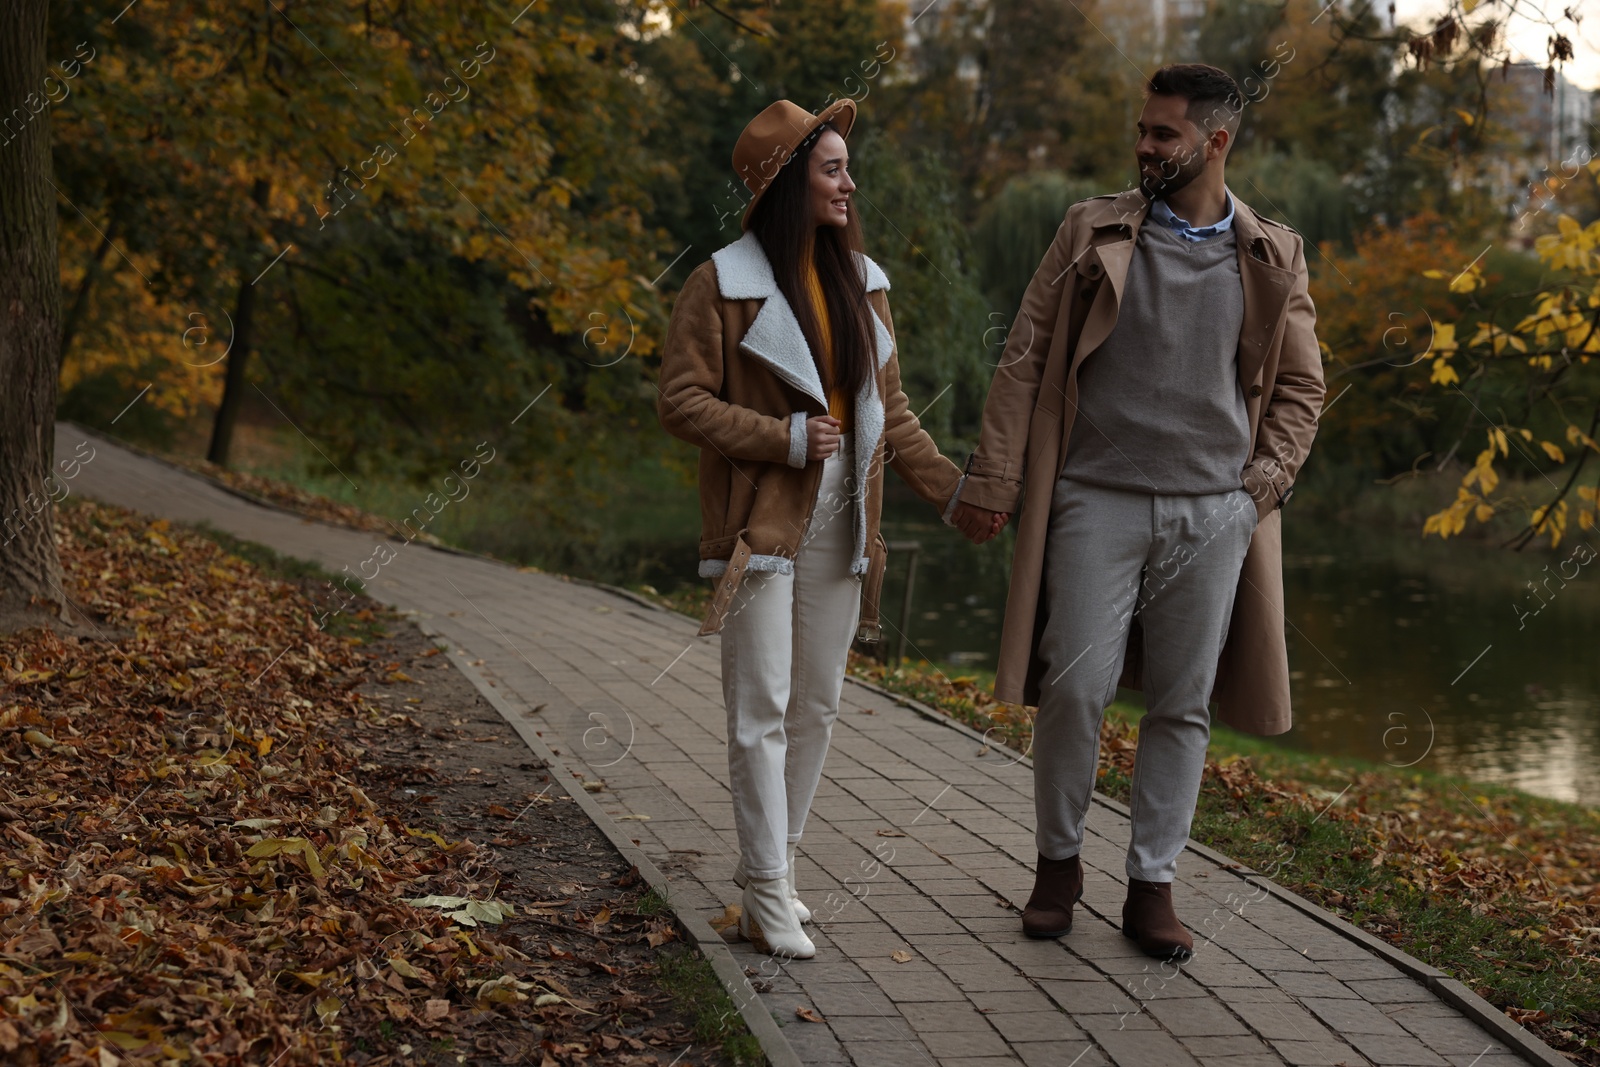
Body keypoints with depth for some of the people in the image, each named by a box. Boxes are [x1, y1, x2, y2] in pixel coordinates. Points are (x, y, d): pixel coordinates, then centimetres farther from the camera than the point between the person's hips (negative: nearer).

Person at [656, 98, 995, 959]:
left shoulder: (860, 282, 11)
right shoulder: (726, 282, -6)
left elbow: (889, 408, 15)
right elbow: (682, 401, -9)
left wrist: (950, 490, 5)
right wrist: (786, 439, -17)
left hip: (839, 524, 6)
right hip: (761, 522, -6)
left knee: (816, 705, 10)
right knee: (761, 710, -5)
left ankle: (771, 861, 24)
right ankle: (767, 896, 0)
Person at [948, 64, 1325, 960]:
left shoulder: (1273, 258, 8)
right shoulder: (1093, 233, 4)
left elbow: (1301, 387, 15)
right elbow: (1025, 362, 3)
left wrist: (1262, 485, 1)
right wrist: (994, 481, -4)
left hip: (1212, 514, 1)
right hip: (1098, 500, -1)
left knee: (1182, 705, 4)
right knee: (1075, 687, -6)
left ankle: (1154, 887, 16)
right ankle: (1059, 860, 15)